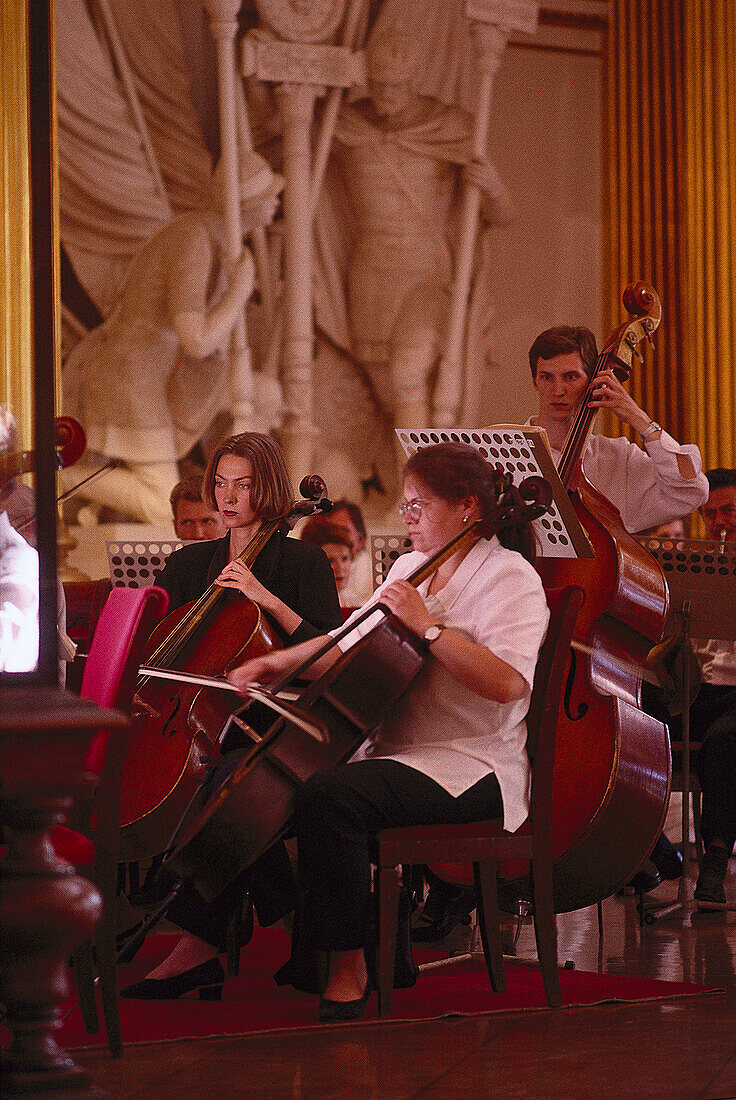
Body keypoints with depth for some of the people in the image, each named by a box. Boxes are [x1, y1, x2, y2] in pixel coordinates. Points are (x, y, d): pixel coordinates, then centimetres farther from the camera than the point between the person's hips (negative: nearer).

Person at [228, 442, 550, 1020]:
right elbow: (350, 646, 24)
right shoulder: (409, 568, 18)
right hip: (390, 751, 9)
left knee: (328, 798, -32)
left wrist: (427, 625, -21)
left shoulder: (509, 576, -8)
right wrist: (277, 663, 9)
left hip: (472, 769, -8)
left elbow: (506, 683, -23)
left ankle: (348, 969, -21)